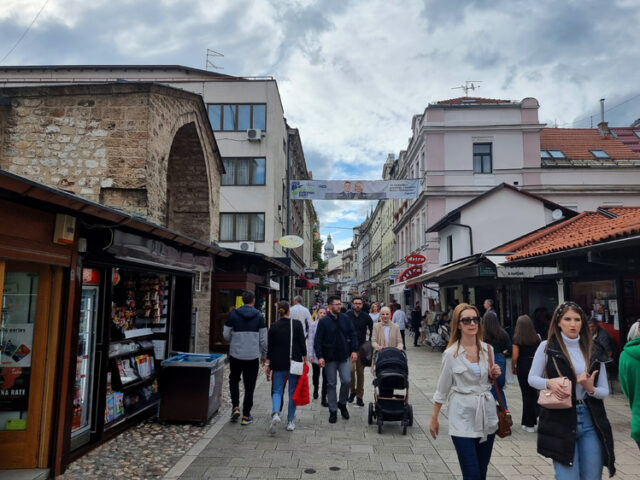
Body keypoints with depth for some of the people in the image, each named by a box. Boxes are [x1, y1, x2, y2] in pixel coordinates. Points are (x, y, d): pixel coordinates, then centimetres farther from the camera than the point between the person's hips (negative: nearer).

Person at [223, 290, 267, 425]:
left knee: (234, 380, 22)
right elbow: (263, 339, -2)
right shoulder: (259, 316, -3)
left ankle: (235, 406, 7)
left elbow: (226, 335, 0)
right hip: (253, 356, 0)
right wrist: (264, 355, 11)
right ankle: (246, 416, 14)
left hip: (235, 355, 1)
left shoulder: (233, 315, -3)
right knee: (249, 386, 9)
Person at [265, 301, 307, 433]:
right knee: (293, 392, 11)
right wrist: (305, 360, 5)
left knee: (277, 390, 8)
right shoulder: (297, 324, -5)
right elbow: (302, 344, -4)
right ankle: (290, 421, 15)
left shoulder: (274, 327, -1)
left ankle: (275, 414, -17)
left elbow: (270, 347, 1)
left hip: (278, 364, 1)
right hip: (294, 363, -1)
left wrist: (267, 364, 7)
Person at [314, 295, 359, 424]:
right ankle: (333, 411, 18)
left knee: (346, 381, -5)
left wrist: (354, 350, -1)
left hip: (344, 356, 2)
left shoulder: (345, 319, 2)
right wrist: (320, 356, -13)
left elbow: (352, 335, 8)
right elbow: (317, 340, -6)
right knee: (331, 384, 6)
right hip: (330, 357, -2)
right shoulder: (323, 321, -6)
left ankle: (342, 403, 22)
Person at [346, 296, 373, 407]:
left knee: (360, 372, 5)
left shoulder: (366, 317, -1)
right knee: (351, 369, -12)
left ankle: (359, 397, 15)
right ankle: (353, 391, 13)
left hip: (361, 348, 1)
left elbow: (372, 331, 7)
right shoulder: (347, 315, -1)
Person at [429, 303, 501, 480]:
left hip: (486, 415, 5)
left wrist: (494, 375, -6)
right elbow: (442, 389, -3)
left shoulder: (487, 349, 2)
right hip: (463, 419, -4)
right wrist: (434, 419, 1)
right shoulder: (451, 354, -11)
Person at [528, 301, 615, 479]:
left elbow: (605, 390, 8)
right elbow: (532, 378, 2)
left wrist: (590, 388, -13)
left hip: (591, 421, 3)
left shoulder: (594, 350, 5)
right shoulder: (547, 347, -3)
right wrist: (549, 383, -18)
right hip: (560, 422, -3)